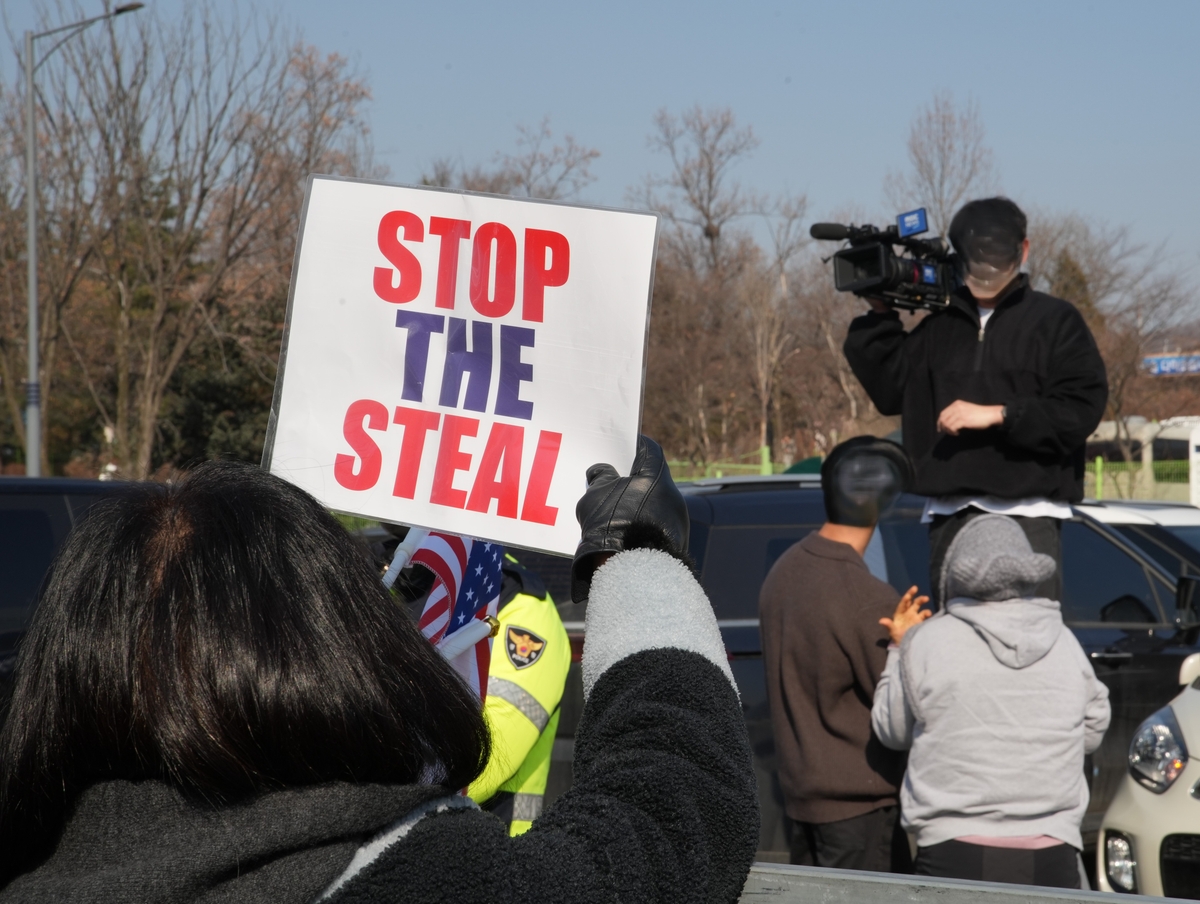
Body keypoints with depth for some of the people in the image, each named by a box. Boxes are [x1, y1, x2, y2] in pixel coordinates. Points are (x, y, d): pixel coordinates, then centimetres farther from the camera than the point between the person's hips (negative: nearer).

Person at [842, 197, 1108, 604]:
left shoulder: (1055, 320, 4)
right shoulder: (939, 326, 18)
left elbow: (1082, 410, -7)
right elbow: (890, 390, 12)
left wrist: (997, 414, -15)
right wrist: (880, 314, 7)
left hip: (1027, 514, -5)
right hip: (949, 515, 5)